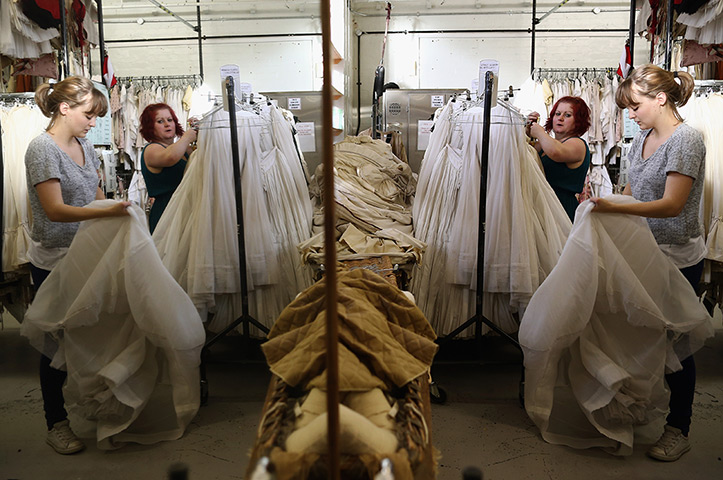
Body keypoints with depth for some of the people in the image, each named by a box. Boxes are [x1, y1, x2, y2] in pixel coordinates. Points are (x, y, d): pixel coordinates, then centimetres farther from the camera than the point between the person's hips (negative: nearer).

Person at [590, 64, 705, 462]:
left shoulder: (686, 139, -17)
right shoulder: (643, 138, 8)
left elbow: (672, 205, -25)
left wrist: (616, 208, -34)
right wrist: (601, 201, 1)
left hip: (678, 259, -7)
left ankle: (679, 429, 19)